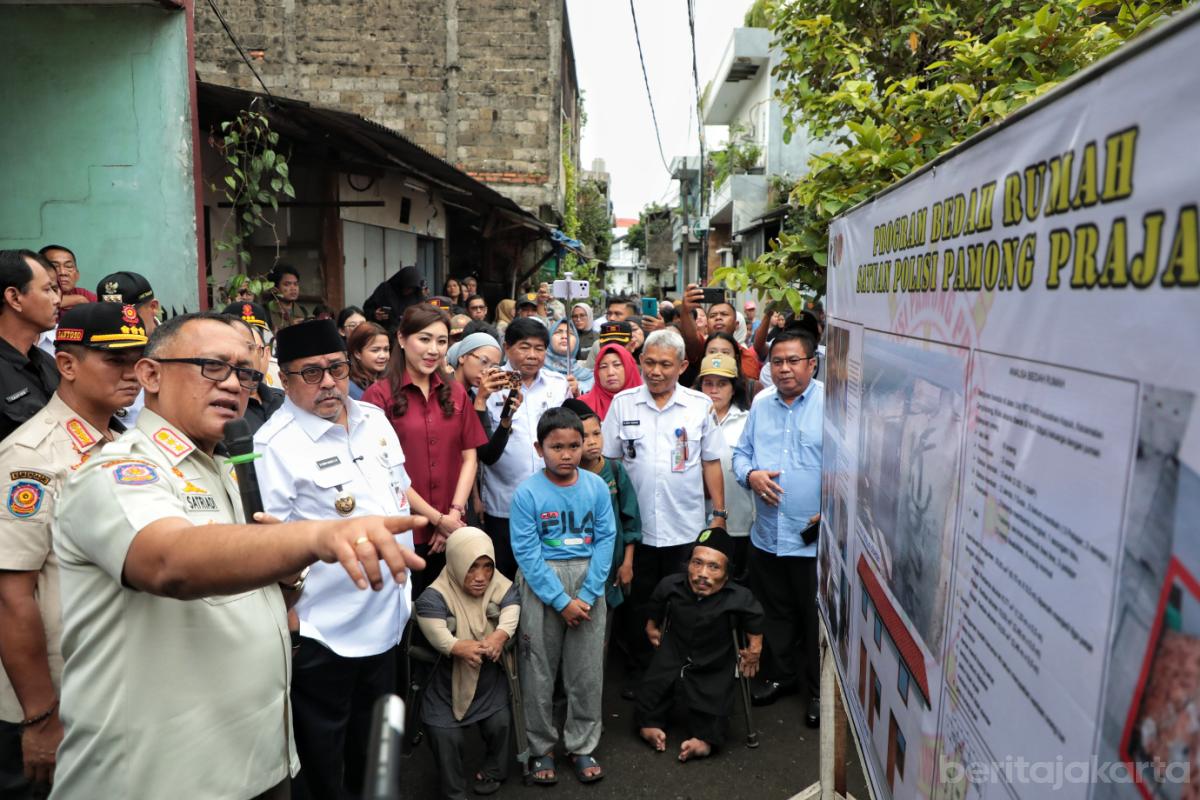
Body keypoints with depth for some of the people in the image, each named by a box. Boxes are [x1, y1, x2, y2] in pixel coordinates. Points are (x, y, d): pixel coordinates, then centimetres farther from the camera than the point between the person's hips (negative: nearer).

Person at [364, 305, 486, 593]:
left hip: (452, 530, 5)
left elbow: (470, 457, 6)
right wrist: (438, 519, -10)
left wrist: (455, 513, -7)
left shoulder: (456, 393, 8)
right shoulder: (379, 395, -8)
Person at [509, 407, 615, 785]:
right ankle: (541, 748, 26)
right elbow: (527, 552, -13)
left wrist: (587, 595, -11)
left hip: (588, 582, 2)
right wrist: (561, 601, -14)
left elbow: (606, 539, -5)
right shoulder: (527, 492, -11)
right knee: (539, 670, 8)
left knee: (588, 670, 9)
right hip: (541, 585, -2)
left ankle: (582, 746, 27)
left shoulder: (596, 486, -4)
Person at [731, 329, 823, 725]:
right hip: (766, 534, 5)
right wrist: (751, 474, -6)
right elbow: (741, 452, 15)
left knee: (816, 618, 9)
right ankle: (779, 674, 38)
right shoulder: (761, 406, 10)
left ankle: (820, 689, 27)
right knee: (775, 611, 19)